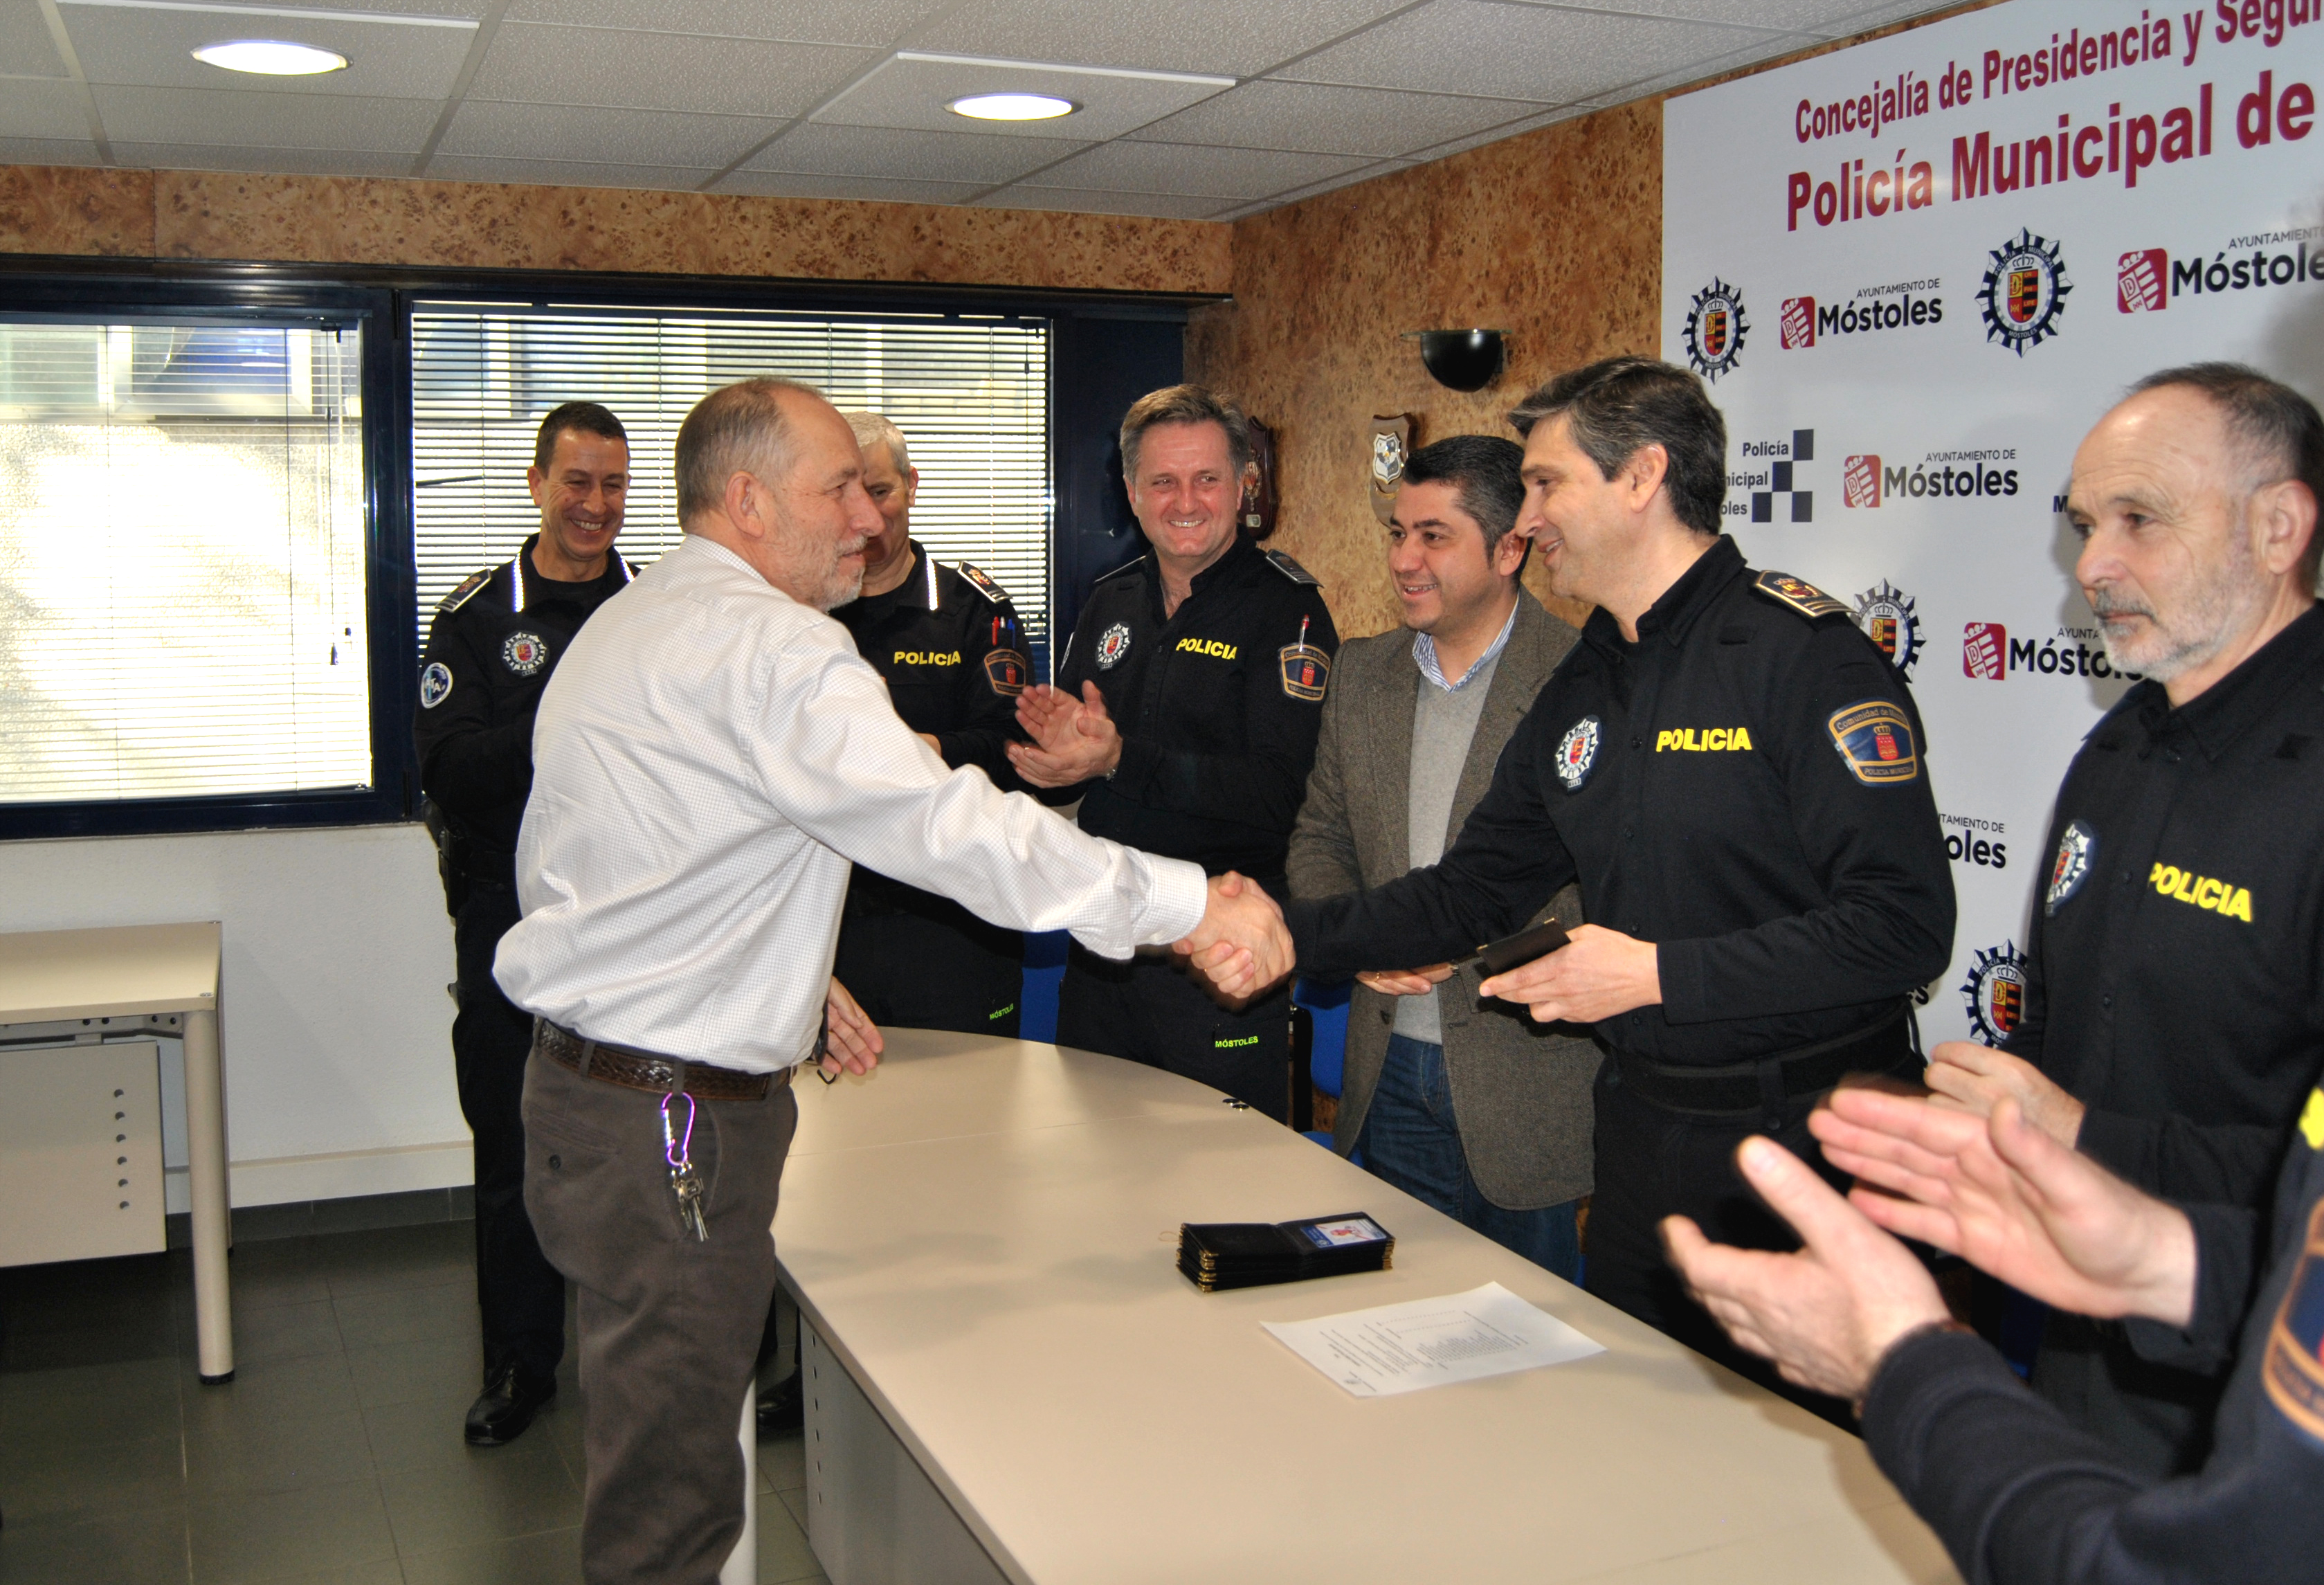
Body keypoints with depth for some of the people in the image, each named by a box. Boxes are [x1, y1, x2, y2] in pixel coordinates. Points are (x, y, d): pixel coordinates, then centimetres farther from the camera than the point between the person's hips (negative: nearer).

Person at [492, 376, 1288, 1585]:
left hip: (590, 1078, 10)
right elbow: (951, 830, -25)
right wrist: (1185, 904, -19)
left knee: (662, 1449, 19)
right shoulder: (768, 646, -17)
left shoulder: (625, 626, 15)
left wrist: (781, 984, 20)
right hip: (670, 1120, -10)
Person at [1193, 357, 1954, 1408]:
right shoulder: (1581, 689, 9)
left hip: (1802, 1135, -7)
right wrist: (1292, 932, -1)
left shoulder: (1800, 650, -16)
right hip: (1643, 1122, 7)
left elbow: (1904, 924, -22)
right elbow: (1474, 888, 11)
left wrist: (1659, 974, -22)